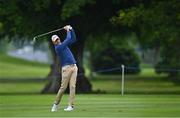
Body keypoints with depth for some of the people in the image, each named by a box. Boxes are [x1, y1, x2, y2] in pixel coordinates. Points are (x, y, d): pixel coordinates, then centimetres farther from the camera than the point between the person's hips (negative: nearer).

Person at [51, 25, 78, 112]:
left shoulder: (63, 44, 17)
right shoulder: (57, 48, -8)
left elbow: (73, 39, 21)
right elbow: (68, 39, -10)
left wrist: (71, 29, 12)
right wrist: (68, 31, 5)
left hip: (74, 67, 6)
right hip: (66, 68, -6)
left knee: (72, 86, -4)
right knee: (63, 87, -5)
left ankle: (71, 105, -8)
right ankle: (56, 104, 11)